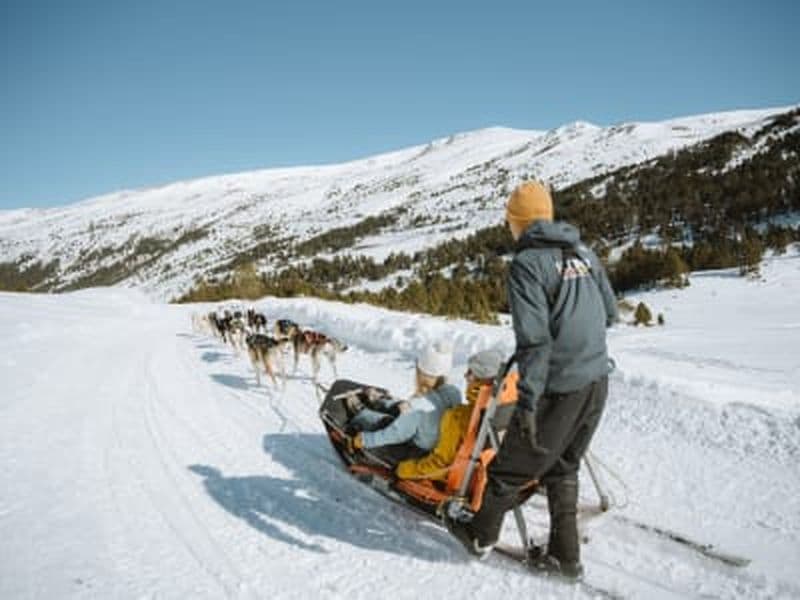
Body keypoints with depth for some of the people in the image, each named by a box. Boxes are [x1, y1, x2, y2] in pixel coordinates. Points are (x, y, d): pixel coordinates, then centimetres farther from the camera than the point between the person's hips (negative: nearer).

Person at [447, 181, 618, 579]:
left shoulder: (527, 263, -14)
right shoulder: (583, 252, 8)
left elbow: (534, 339, -22)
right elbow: (609, 314, 16)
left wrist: (527, 403, -22)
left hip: (559, 386, -7)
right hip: (597, 381, 7)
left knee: (514, 465, 12)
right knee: (562, 468, 22)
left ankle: (480, 534, 32)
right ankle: (564, 554, 30)